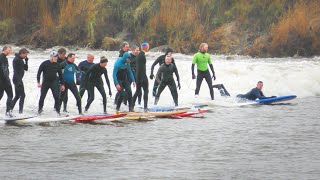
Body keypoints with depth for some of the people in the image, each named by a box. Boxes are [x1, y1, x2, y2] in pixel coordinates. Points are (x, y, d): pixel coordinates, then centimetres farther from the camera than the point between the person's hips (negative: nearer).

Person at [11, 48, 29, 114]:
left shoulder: (20, 60, 16)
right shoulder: (16, 59, -13)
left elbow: (26, 69, 17)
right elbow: (15, 71, -20)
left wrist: (26, 61, 5)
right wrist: (19, 81, -24)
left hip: (19, 80, 10)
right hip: (18, 80, -10)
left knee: (17, 96, 14)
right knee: (22, 95, -9)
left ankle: (10, 109, 19)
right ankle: (20, 111, -9)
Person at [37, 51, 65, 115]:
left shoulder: (57, 65, 2)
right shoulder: (44, 64, -7)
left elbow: (60, 75, 10)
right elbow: (39, 73, -4)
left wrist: (62, 84, 8)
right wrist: (38, 82, -11)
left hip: (54, 83, 1)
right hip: (45, 82, -1)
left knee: (56, 96, -10)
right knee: (42, 96, 1)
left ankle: (57, 110, -1)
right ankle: (40, 109, 18)